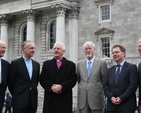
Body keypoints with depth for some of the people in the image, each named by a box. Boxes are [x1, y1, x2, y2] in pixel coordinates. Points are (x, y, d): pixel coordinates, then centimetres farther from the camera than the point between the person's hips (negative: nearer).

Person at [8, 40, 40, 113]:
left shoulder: (36, 64, 12)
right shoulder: (15, 63, -3)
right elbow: (10, 82, 0)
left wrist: (32, 92, 13)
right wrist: (16, 95, 5)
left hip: (33, 101, 5)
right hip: (19, 101, -4)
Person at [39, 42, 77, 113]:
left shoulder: (71, 64, 10)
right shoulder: (46, 64, 14)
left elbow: (73, 79, -1)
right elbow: (42, 79, 6)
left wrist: (61, 86, -15)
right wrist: (51, 86, -11)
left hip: (65, 100, -1)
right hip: (50, 99, 1)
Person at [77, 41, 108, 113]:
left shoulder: (102, 63, 1)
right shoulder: (79, 64, 11)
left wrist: (105, 95, 3)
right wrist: (81, 89, 10)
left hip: (96, 98, -3)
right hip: (82, 99, 3)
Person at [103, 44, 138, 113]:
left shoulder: (132, 67, 0)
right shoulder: (110, 70, 17)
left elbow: (133, 85, -9)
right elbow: (105, 85, 11)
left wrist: (121, 98, -14)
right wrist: (111, 97, -7)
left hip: (127, 106, -4)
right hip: (112, 106, 5)